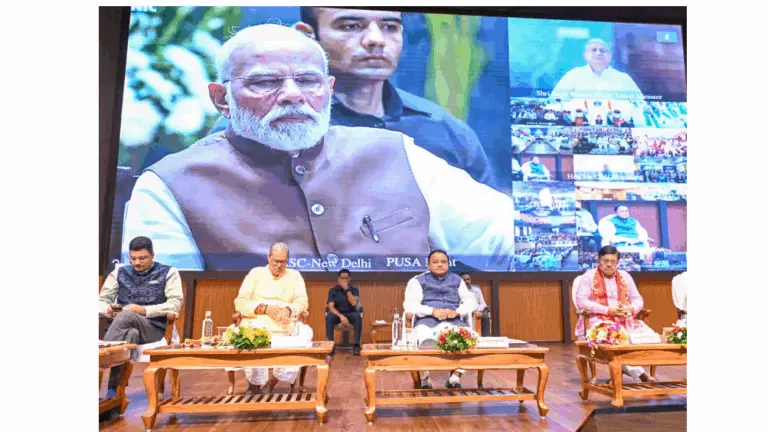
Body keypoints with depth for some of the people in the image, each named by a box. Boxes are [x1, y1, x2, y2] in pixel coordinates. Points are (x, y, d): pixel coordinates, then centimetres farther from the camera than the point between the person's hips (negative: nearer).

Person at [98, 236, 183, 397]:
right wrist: (108, 309, -10)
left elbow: (175, 304, -4)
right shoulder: (120, 273, 17)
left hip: (154, 328, -2)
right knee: (131, 333, -37)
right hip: (125, 327, 2)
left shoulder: (168, 273, 7)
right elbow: (101, 301, 16)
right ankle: (114, 390, -42)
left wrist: (144, 310, -17)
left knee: (125, 317, -35)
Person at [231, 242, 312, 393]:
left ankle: (273, 382, -11)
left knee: (306, 333, -28)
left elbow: (302, 301, 4)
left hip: (285, 325, 2)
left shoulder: (295, 275, 16)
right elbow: (240, 303, 1)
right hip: (257, 322, -2)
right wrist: (265, 308, -16)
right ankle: (255, 385, -8)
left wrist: (288, 309, -19)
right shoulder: (256, 273, 11)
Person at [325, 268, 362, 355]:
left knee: (358, 317, -34)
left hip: (350, 313, 0)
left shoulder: (354, 289, -4)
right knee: (329, 317, -33)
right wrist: (341, 316, -31)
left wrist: (347, 289, -24)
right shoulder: (333, 290, -5)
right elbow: (331, 307, -14)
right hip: (337, 313, 0)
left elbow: (354, 303, -21)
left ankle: (356, 345, -31)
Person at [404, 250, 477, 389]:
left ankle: (455, 377, -12)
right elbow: (409, 304, -2)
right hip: (427, 320, -3)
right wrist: (432, 311, -16)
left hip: (454, 321, 3)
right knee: (425, 340, -38)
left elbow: (470, 301, 14)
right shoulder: (418, 281, 11)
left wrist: (457, 311, -8)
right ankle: (424, 379, -15)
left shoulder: (457, 280, 22)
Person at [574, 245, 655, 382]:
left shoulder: (625, 276, 17)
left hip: (625, 320, 4)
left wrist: (631, 309, -9)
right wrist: (608, 310, -16)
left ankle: (624, 366, -20)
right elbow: (581, 302, -8)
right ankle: (638, 371, -26)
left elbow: (638, 300, 17)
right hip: (598, 320, -4)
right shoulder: (589, 276, 2)